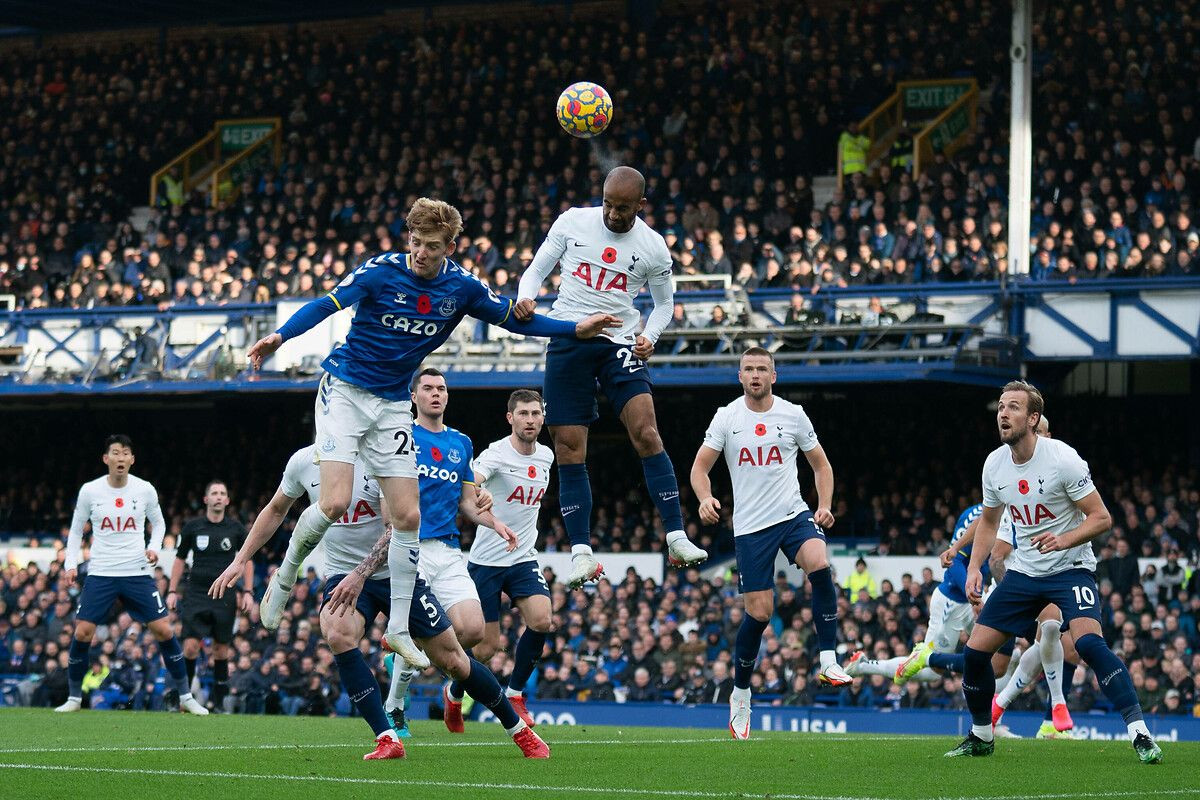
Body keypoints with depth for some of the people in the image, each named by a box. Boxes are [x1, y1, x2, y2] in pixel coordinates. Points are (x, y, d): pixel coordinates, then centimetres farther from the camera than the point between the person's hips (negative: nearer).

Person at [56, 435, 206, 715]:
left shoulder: (145, 490, -1)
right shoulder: (90, 491, -2)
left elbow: (158, 524, 14)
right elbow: (76, 530, 10)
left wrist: (154, 548, -4)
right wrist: (70, 565, -1)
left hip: (138, 573, 0)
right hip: (100, 573, 0)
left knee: (164, 630, -6)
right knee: (82, 633, -9)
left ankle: (185, 697, 6)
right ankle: (74, 698, 9)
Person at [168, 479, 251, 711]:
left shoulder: (236, 529, 3)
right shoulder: (192, 527, 2)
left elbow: (247, 560, 12)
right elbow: (180, 559, 11)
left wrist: (248, 592, 4)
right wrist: (172, 591, 5)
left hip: (224, 596, 1)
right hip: (195, 594, -1)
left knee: (221, 650, 3)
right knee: (191, 646, -12)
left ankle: (218, 701, 12)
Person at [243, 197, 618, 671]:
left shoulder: (460, 287, -3)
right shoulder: (382, 271, -15)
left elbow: (514, 319, 8)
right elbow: (326, 305, -24)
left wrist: (576, 329, -1)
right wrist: (280, 337, -40)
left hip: (392, 405, 4)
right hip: (345, 390, -4)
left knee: (407, 516, 0)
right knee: (334, 503, -19)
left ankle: (398, 629, 9)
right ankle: (284, 577, 8)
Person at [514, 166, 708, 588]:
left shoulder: (653, 247, 0)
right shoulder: (572, 222, 0)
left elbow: (664, 303, 13)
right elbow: (536, 270, 8)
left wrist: (649, 337, -6)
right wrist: (525, 299, -14)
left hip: (619, 344, -1)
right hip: (567, 344, 1)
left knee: (647, 434, -18)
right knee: (570, 452, -3)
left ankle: (676, 538, -17)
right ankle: (580, 553, 1)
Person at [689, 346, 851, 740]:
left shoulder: (793, 415, 2)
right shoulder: (727, 417, 1)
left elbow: (820, 464, 11)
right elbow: (700, 466, 1)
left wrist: (824, 507, -5)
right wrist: (705, 498, -20)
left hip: (794, 514, 0)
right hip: (750, 526, 0)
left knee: (819, 565, -31)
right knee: (759, 614, -4)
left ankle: (828, 662, -24)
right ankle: (740, 693, 17)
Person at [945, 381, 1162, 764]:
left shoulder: (1062, 458, -18)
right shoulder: (995, 464, -1)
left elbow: (1101, 518, -15)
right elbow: (988, 521, 17)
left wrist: (1064, 539, -32)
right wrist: (974, 567, 3)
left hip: (1070, 568, -6)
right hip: (1024, 571, 6)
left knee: (1088, 642, -30)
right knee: (975, 651, -1)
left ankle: (1140, 733, -26)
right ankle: (981, 736, 22)